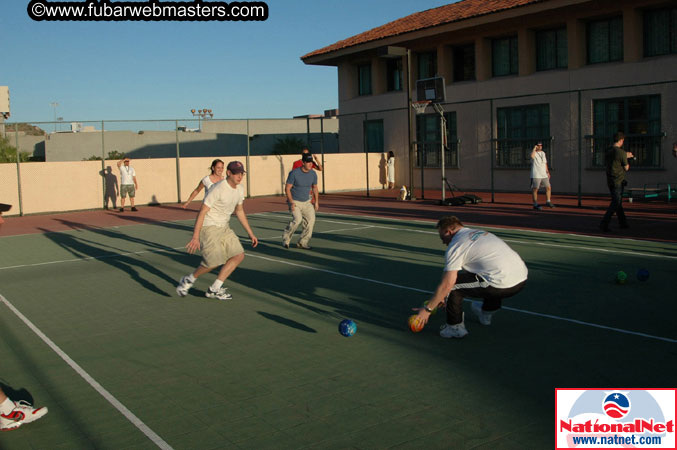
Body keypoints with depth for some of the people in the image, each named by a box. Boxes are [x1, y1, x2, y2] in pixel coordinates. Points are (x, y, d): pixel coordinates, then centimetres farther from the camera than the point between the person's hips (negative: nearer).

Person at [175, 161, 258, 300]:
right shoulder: (218, 189, -20)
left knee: (239, 255, -2)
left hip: (224, 228, 9)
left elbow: (239, 211, 20)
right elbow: (202, 212, -21)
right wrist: (195, 237, -26)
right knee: (214, 261, -17)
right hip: (208, 227, -8)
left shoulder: (239, 190, 5)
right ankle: (188, 280, 11)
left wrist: (250, 233, 19)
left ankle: (214, 289, 5)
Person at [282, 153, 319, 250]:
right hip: (294, 202, -5)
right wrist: (291, 202, -22)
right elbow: (287, 188, -13)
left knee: (311, 219, -10)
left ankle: (302, 243, 5)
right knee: (297, 219, -24)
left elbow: (315, 187, 14)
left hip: (307, 202, 5)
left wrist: (316, 201, 7)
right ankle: (286, 238, -1)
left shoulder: (313, 174, -2)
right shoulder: (294, 173, -17)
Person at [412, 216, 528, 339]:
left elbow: (447, 285, -7)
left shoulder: (455, 246, -1)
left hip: (503, 285, -9)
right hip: (523, 278, 9)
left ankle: (455, 327, 11)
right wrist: (446, 297, 38)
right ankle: (486, 313, 48)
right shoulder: (480, 233, 25)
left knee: (452, 284, 0)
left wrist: (427, 309, 5)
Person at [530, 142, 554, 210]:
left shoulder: (543, 153, 16)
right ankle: (535, 204, 3)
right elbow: (532, 156, -32)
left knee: (548, 188, 6)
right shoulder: (534, 153, -6)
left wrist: (547, 171, 17)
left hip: (544, 175, 7)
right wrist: (534, 148, -21)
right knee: (535, 189, -3)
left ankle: (548, 202, 18)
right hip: (536, 175, -7)